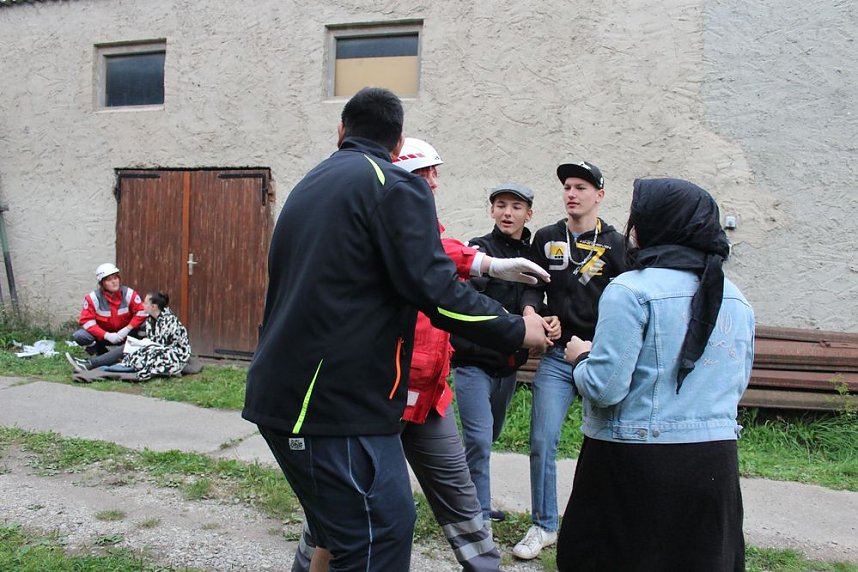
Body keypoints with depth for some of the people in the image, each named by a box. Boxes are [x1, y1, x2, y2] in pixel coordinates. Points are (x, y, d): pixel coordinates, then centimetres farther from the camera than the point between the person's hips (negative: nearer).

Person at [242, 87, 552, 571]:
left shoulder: (309, 185, 18)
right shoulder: (396, 186, -7)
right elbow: (436, 290, -15)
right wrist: (517, 331, -4)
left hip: (282, 394, 9)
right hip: (338, 403, -9)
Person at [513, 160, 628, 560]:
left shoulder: (617, 244, 4)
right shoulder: (546, 239, 10)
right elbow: (532, 286, 6)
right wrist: (531, 312, -16)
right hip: (557, 356, 1)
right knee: (542, 441, -2)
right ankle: (544, 526, 14)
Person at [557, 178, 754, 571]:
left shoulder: (631, 291, -15)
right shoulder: (737, 300, 7)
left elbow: (604, 388, -18)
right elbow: (737, 385, 17)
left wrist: (581, 358, 1)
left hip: (635, 463, -6)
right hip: (716, 464, 7)